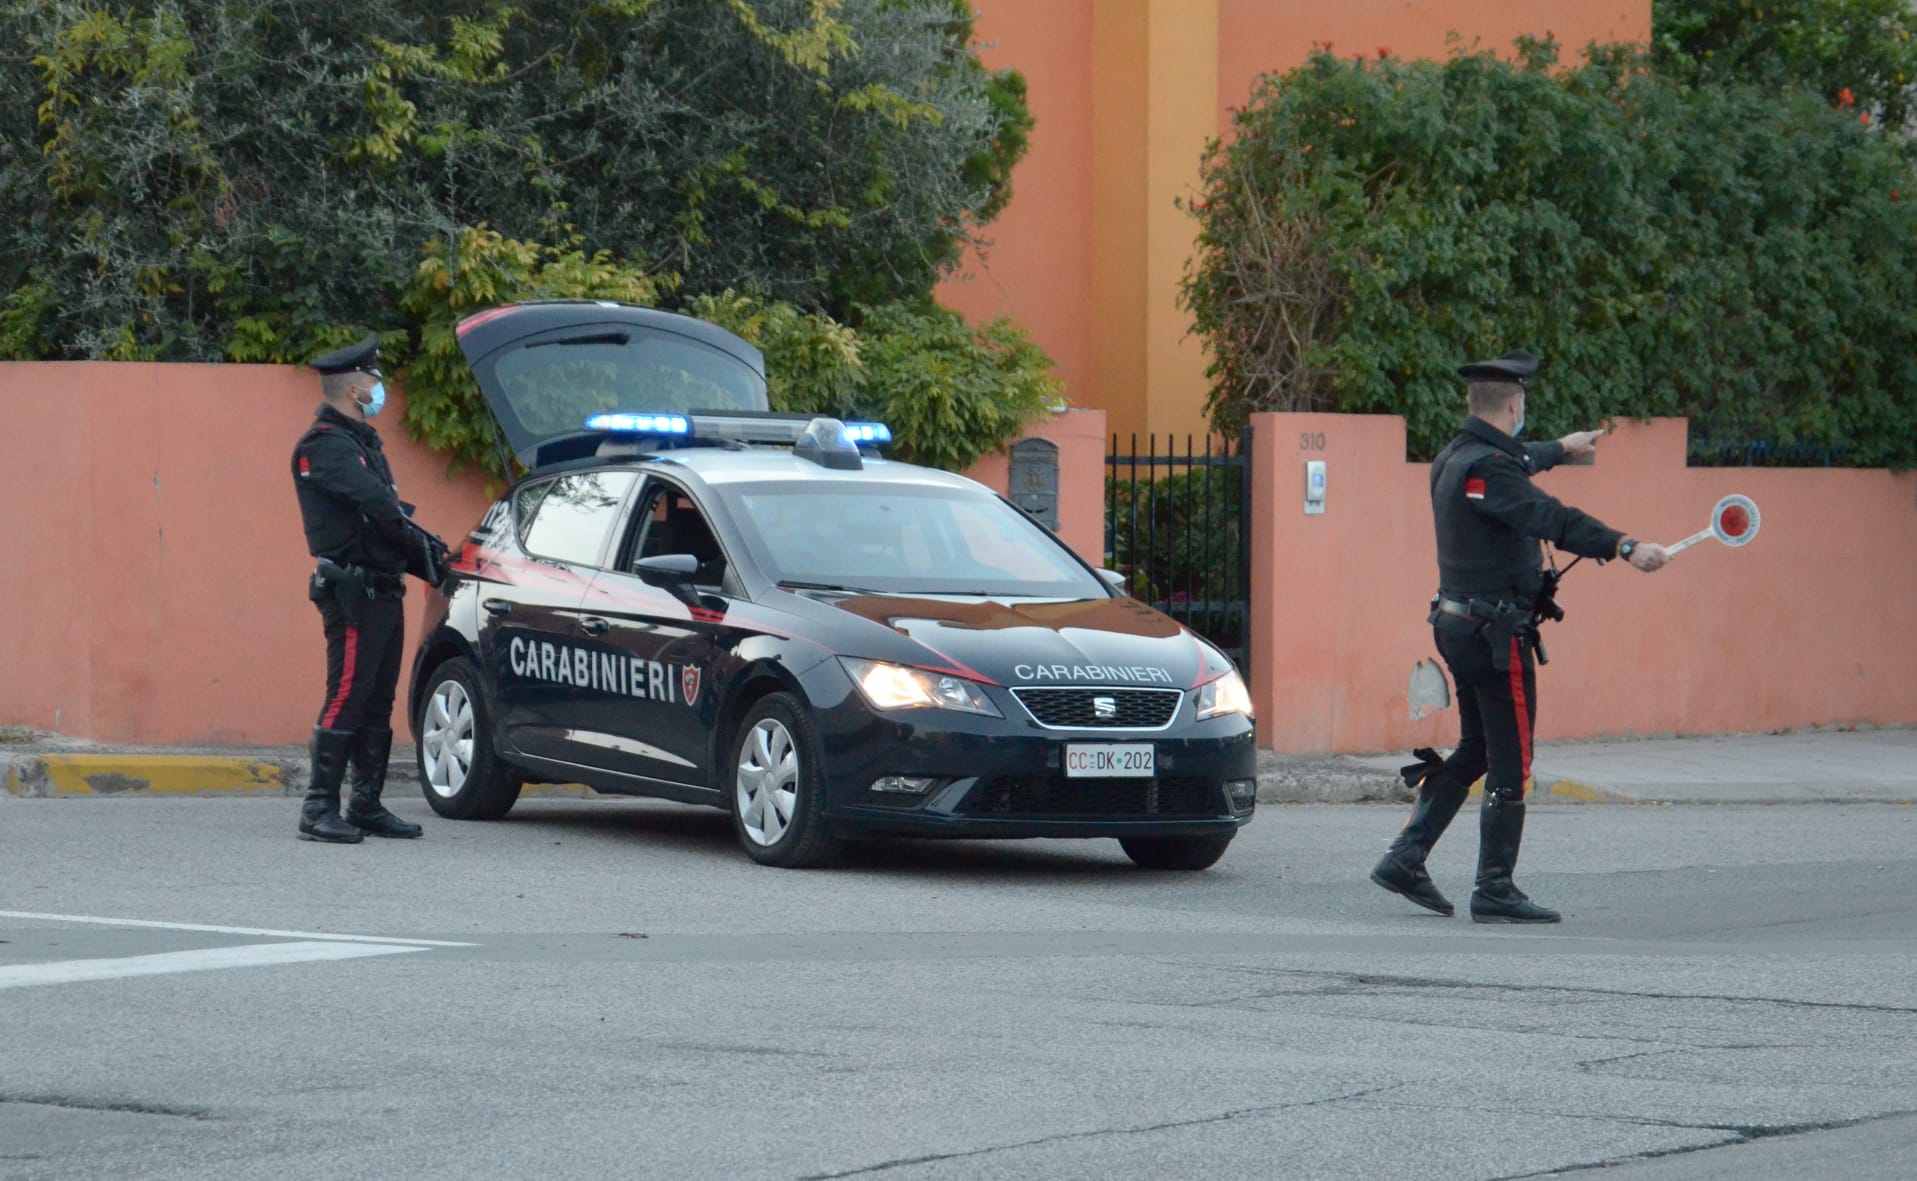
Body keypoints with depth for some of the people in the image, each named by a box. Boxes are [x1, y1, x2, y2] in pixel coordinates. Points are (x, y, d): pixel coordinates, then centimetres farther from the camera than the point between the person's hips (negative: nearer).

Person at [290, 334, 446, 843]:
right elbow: (375, 503, -23)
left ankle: (367, 806, 17)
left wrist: (423, 551, 1)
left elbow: (387, 510, 17)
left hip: (382, 590, 10)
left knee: (378, 703, 12)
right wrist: (421, 547, -14)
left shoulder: (359, 442, 21)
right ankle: (319, 810, -10)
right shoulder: (324, 444, -11)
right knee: (347, 699, -11)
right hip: (353, 588, -10)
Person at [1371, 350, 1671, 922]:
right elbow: (1550, 518, -35)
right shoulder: (1487, 468, -19)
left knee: (1476, 751, 19)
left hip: (1457, 625, 10)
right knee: (1510, 763, -3)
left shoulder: (1454, 460, 12)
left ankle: (1405, 859, 17)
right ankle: (1495, 891, 0)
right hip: (1496, 633, -10)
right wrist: (1626, 548, -44)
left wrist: (1561, 448, 55)